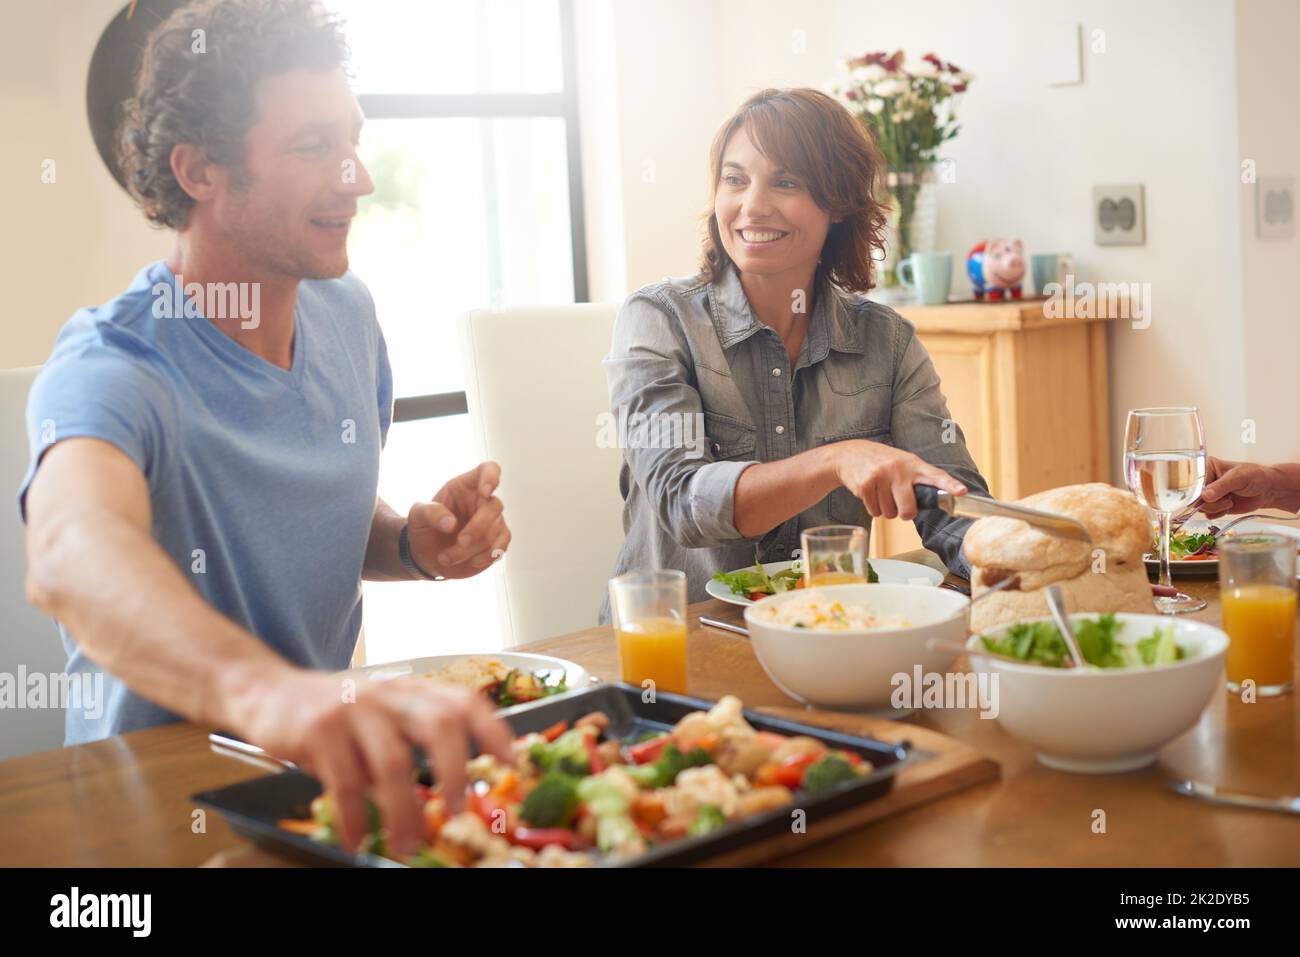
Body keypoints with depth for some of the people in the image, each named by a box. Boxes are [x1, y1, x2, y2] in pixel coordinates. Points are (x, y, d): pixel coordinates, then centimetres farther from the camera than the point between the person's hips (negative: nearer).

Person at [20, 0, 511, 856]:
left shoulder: (347, 314, 2)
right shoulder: (112, 366, -20)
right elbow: (71, 557, -42)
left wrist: (418, 545, -6)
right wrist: (260, 687, -61)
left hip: (320, 768, 5)